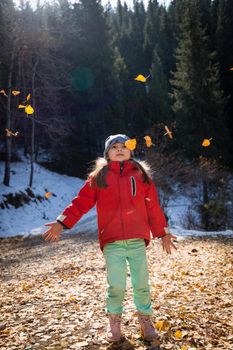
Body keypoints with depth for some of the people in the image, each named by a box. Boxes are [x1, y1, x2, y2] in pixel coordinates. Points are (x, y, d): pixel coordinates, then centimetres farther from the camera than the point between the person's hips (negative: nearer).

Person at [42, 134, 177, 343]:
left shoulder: (141, 175, 11)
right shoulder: (99, 176, 8)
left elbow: (153, 207, 12)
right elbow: (81, 202, 5)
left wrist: (163, 233, 14)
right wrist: (62, 223, -3)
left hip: (138, 241, 2)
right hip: (112, 242, -1)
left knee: (142, 284, 7)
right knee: (116, 286, -2)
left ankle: (146, 319, 30)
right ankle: (114, 321, 23)